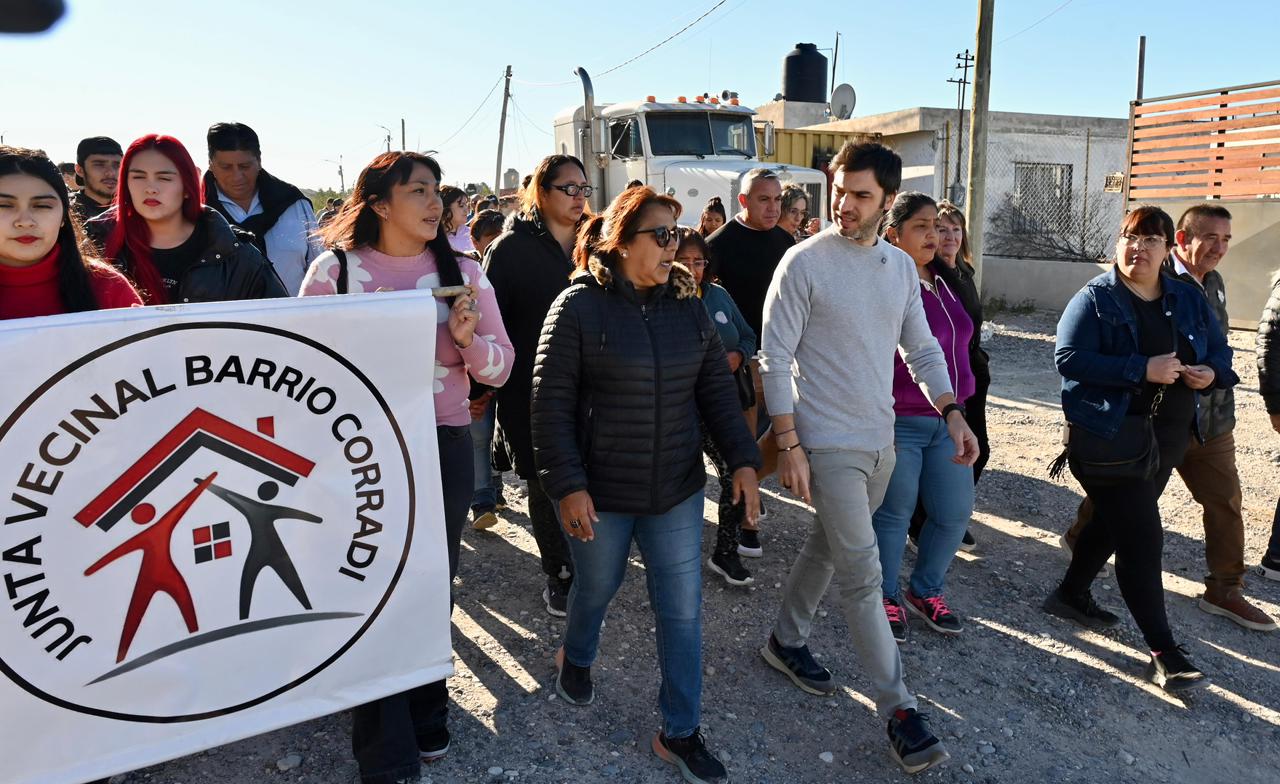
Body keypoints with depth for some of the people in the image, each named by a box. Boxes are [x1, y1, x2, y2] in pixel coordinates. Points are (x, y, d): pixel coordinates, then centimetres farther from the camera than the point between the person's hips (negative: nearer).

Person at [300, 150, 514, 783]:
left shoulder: (461, 271, 2)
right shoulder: (334, 268, -3)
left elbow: (500, 366, 1)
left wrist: (469, 338, -18)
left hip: (445, 445, 2)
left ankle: (426, 718, 38)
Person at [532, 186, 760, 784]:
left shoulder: (687, 307, 3)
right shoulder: (578, 307, -12)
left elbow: (716, 389, 6)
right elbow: (551, 403, -12)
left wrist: (742, 459, -3)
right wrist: (567, 485, -17)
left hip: (677, 489, 4)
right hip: (600, 492, -3)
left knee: (682, 610, 6)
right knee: (597, 587, 19)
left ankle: (680, 733, 23)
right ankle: (576, 658, 53)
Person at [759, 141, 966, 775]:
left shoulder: (901, 265, 7)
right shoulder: (805, 262, -12)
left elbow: (921, 347, 13)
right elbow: (775, 358, -12)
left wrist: (952, 413, 0)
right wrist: (789, 446, -16)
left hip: (881, 440, 6)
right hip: (828, 443, -6)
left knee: (829, 548, 19)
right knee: (862, 575, -5)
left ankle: (787, 641, 39)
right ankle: (897, 708, 5)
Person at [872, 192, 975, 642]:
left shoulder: (944, 281, 11)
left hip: (947, 419, 7)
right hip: (899, 421, -7)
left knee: (955, 513, 11)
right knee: (895, 513, 5)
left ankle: (926, 592, 31)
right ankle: (886, 598, 23)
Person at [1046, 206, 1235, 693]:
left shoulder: (1188, 299, 9)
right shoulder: (1096, 298, -8)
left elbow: (1220, 352, 16)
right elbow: (1068, 357, -19)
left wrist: (1211, 373, -8)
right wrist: (1142, 370, -26)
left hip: (1168, 438, 7)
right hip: (1109, 437, -7)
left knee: (1113, 521, 19)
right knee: (1142, 538, -7)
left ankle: (1071, 594, 39)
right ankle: (1164, 654, 0)